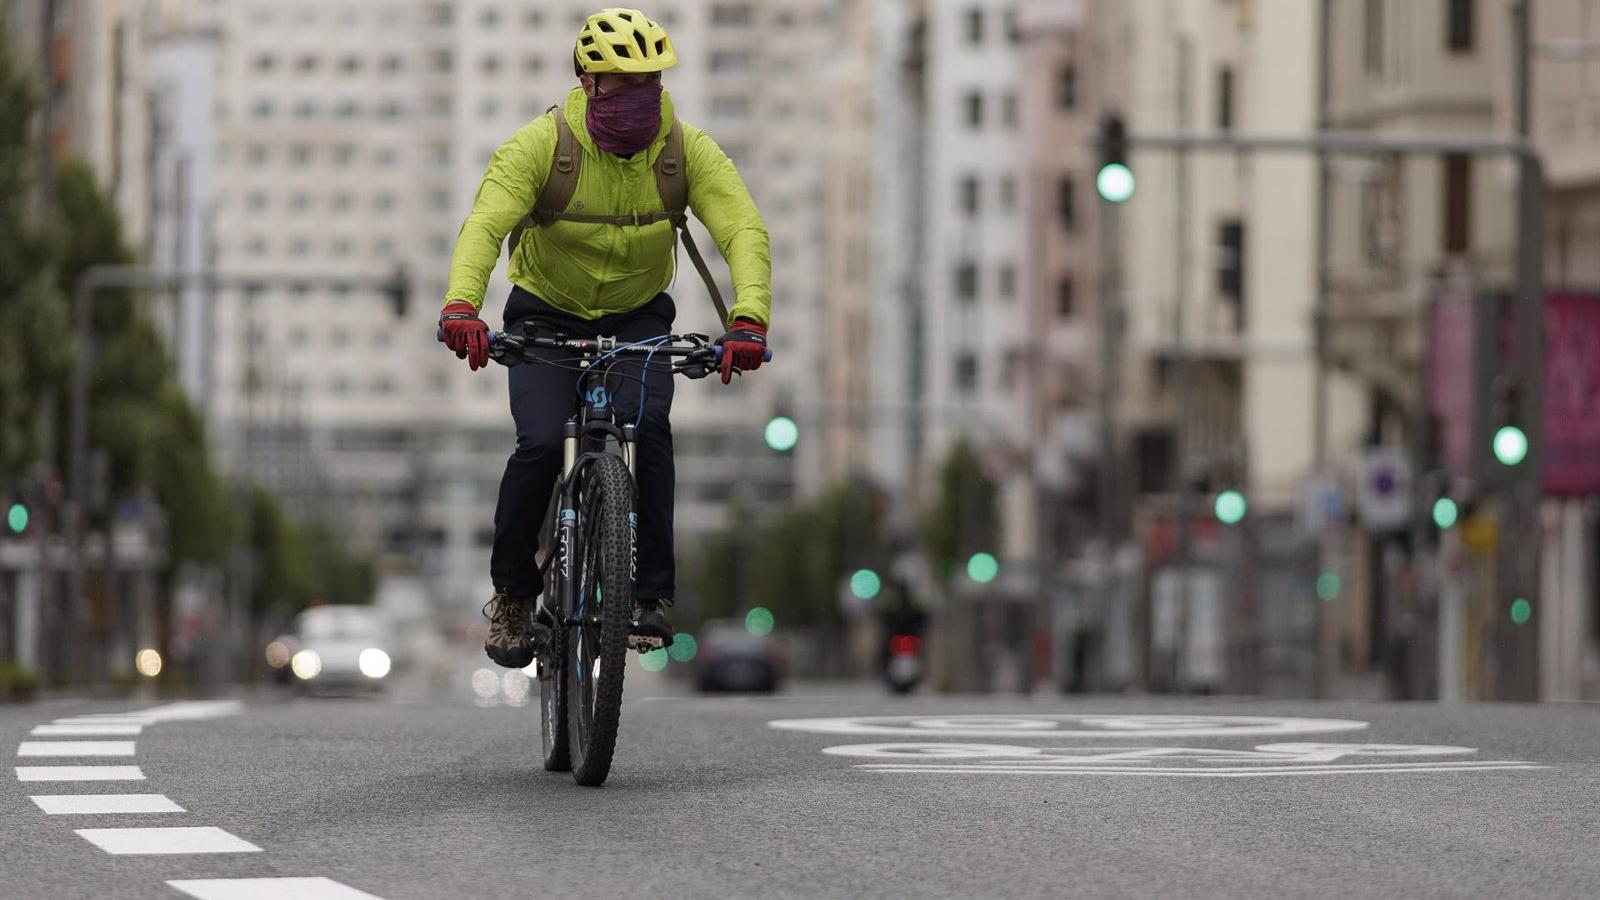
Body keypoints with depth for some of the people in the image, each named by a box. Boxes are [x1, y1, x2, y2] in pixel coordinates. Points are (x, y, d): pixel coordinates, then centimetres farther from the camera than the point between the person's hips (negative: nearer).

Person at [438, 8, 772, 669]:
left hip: (639, 317, 1)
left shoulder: (688, 150, -18)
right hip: (547, 316, -1)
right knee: (541, 444, -21)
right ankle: (512, 596, 2)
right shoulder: (542, 143, -23)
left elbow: (744, 230, -28)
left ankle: (650, 595, -17)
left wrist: (748, 319, -46)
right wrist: (461, 306, -52)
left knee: (646, 424, -26)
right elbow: (485, 224, -34)